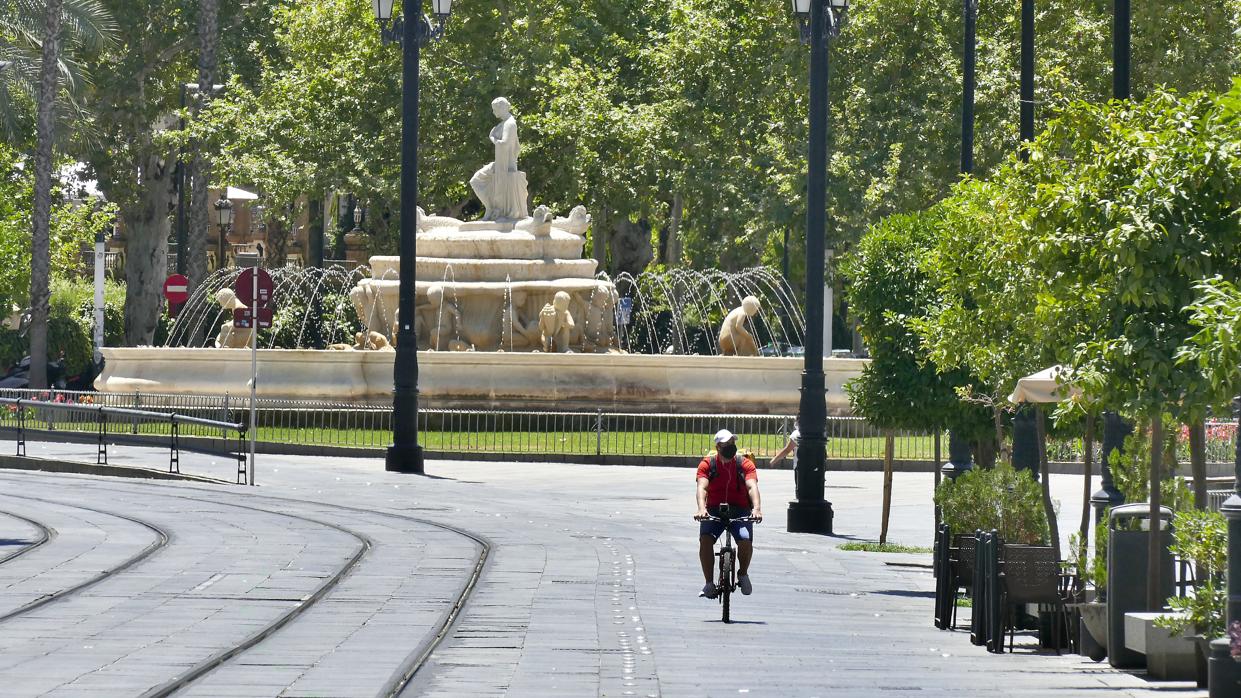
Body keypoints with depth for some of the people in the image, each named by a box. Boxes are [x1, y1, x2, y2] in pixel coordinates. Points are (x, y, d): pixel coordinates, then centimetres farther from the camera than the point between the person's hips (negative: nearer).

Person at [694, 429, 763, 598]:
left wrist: (757, 508, -34)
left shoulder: (745, 464, -1)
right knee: (705, 540, -28)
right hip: (714, 511, 0)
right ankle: (709, 582, -12)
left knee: (746, 541, -27)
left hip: (739, 510, 0)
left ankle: (743, 574, 5)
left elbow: (752, 487, -15)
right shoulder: (707, 464, -2)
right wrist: (701, 508, -36)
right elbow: (702, 487, -16)